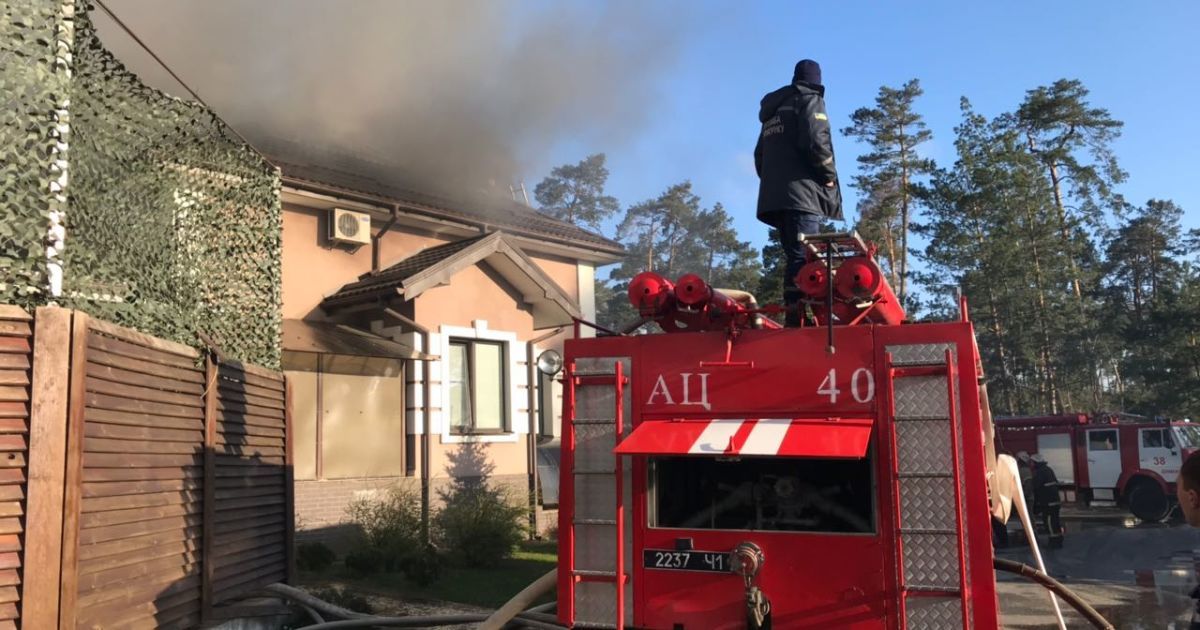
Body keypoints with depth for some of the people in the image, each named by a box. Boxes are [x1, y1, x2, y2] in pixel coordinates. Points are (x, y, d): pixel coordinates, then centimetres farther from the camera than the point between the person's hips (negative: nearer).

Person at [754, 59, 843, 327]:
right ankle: (797, 319, -27)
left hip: (774, 195, 8)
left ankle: (794, 317, 0)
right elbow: (815, 142, -12)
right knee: (803, 258, -16)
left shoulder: (774, 111, 27)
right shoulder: (810, 100, 4)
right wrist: (829, 175, -2)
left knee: (795, 258, 8)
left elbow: (760, 155, 26)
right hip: (803, 192, -8)